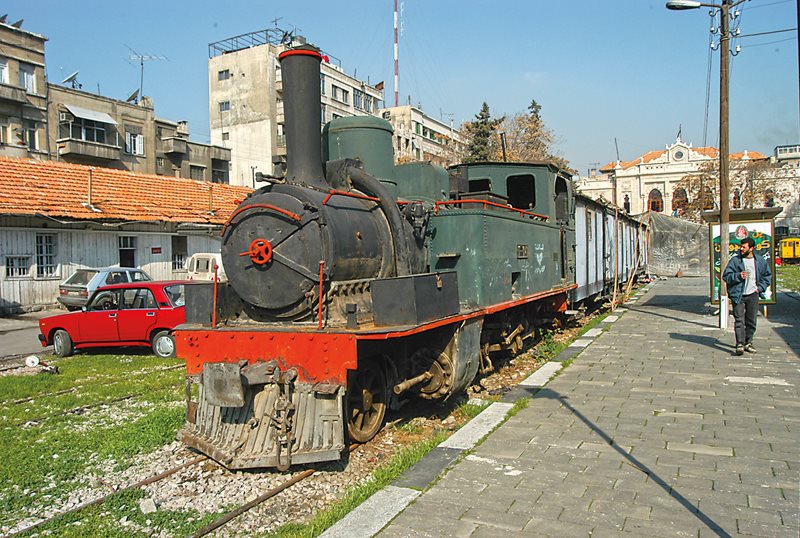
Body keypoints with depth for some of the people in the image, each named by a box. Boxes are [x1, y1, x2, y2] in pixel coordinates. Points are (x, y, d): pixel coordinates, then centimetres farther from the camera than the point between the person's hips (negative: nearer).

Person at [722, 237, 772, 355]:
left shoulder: (760, 260, 5)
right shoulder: (735, 260, -5)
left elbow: (768, 275, 19)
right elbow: (726, 276, -5)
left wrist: (761, 287, 6)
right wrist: (738, 276, -21)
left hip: (753, 295, 3)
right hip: (738, 295, -3)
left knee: (751, 321, 9)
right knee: (739, 320, -9)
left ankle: (748, 343, 21)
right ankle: (740, 344, -11)